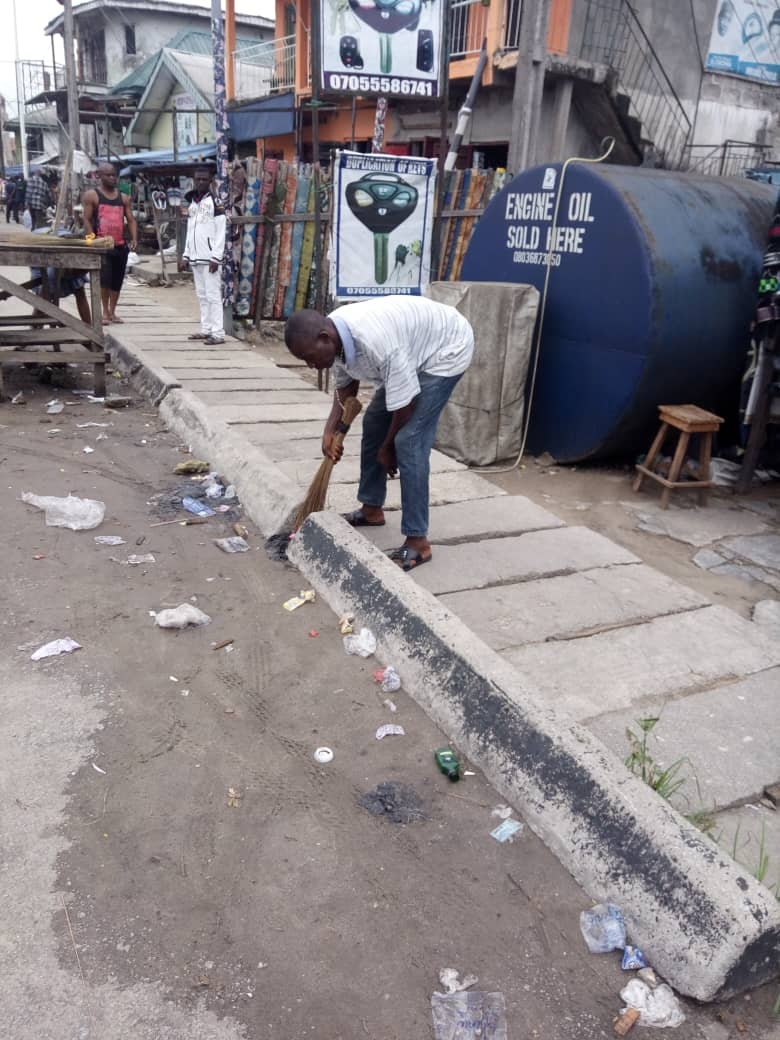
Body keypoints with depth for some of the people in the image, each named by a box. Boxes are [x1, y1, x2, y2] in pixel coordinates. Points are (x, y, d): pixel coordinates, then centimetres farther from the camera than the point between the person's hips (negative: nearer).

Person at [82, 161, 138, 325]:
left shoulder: (123, 198, 13)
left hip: (120, 245, 4)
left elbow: (131, 220, 11)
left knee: (117, 280, 7)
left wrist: (134, 239, -5)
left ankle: (112, 312, 17)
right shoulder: (91, 195, 1)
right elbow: (87, 220, -3)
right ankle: (105, 311, 0)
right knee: (104, 278, -11)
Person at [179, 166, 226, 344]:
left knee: (213, 295, -9)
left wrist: (216, 257, -16)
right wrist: (185, 256, 14)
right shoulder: (191, 203, 17)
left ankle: (218, 333, -9)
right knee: (202, 296, 9)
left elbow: (220, 233, -10)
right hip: (195, 258, 7)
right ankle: (206, 329, 15)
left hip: (210, 258, -7)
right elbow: (190, 233, 20)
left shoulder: (215, 202, -4)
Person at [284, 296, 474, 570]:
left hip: (446, 350, -9)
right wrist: (330, 430, -4)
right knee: (374, 422, 14)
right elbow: (346, 384, 7)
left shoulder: (376, 341, -39)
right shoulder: (335, 334, -12)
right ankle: (372, 509, 30)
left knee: (409, 440, -17)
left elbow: (405, 403, -28)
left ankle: (417, 542, -11)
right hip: (413, 350, 9)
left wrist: (387, 448, -12)